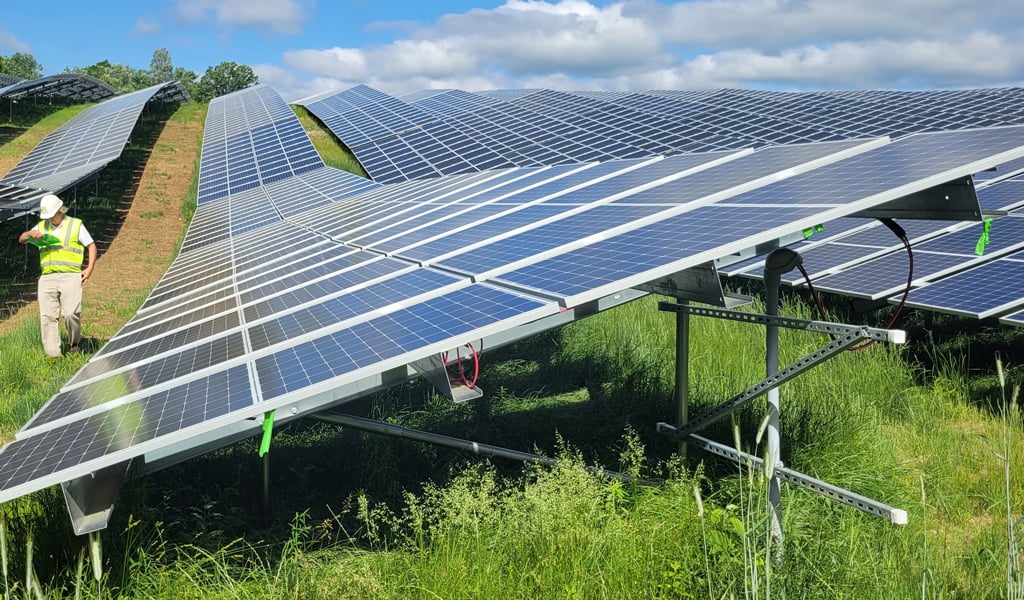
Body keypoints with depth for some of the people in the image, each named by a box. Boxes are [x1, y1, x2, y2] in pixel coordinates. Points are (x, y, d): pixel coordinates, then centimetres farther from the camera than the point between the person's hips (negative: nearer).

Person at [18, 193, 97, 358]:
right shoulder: (42, 226, 18)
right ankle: (52, 355, 0)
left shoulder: (76, 225, 8)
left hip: (70, 276, -4)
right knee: (47, 317, -3)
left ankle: (74, 342, 8)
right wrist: (30, 233, -6)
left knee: (71, 313, -18)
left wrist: (90, 268, -5)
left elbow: (91, 246, 8)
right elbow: (21, 239, 18)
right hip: (47, 277, 4)